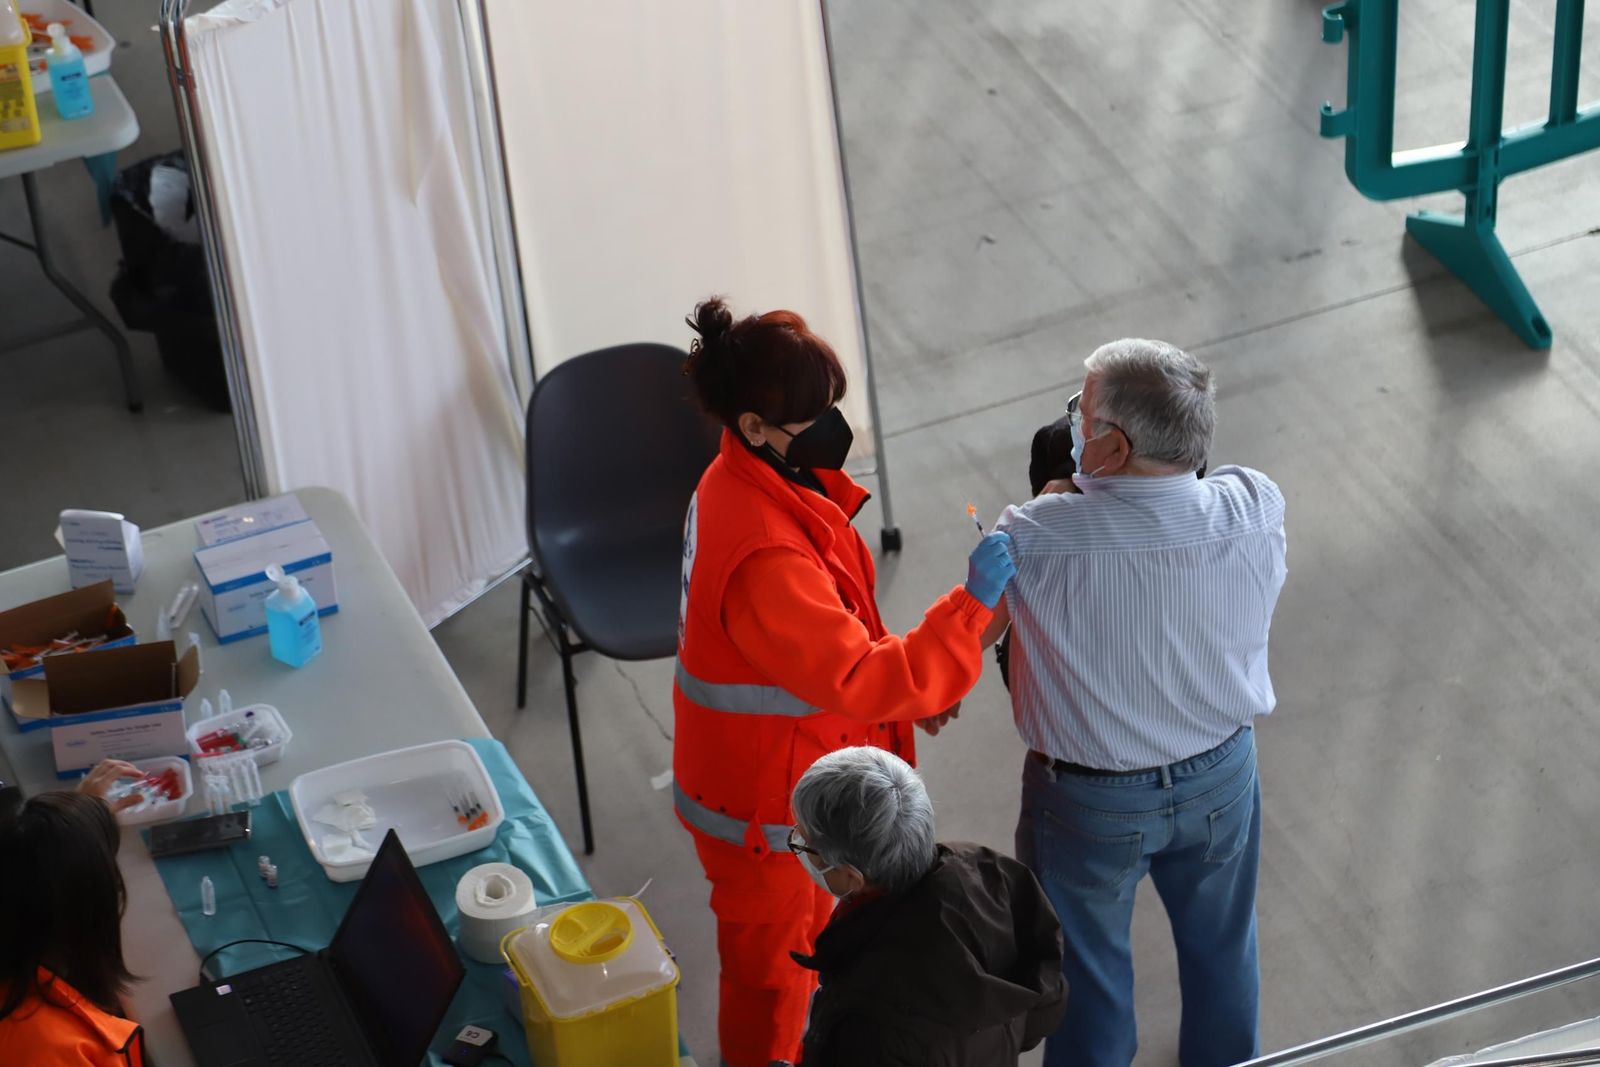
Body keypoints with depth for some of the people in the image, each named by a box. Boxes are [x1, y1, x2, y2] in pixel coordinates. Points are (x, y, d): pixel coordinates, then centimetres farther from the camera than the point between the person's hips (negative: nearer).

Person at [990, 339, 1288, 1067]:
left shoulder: (1037, 541, -33)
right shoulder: (1258, 508, -23)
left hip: (1090, 799, -3)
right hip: (1220, 775, 3)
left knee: (1088, 975, 22)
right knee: (1221, 949, 28)